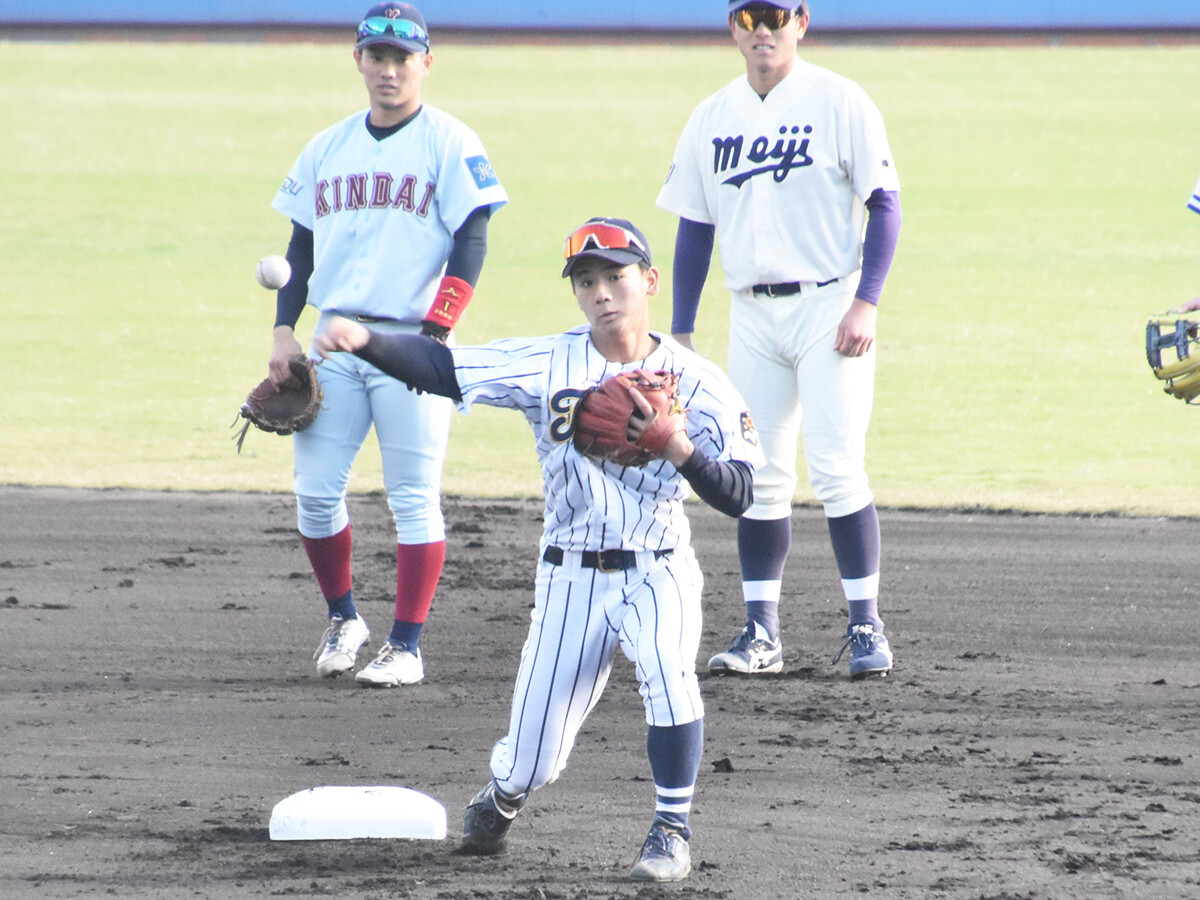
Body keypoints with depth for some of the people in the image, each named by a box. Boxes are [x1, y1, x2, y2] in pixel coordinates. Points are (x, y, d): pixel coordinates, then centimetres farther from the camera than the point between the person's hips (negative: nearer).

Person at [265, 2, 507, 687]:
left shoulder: (451, 144, -3)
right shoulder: (328, 148, 13)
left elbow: (471, 244, -9)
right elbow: (302, 245, 18)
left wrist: (436, 334, -18)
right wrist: (285, 329, 6)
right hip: (335, 341, 5)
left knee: (415, 496, -5)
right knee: (315, 492, 1)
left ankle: (407, 646, -1)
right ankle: (344, 618, 21)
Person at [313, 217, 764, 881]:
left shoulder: (696, 381, -6)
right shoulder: (548, 365, -5)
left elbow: (738, 496, -11)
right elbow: (440, 368, -15)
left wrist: (675, 446, -28)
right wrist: (364, 342, -32)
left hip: (657, 574, -1)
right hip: (571, 579, 1)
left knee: (668, 670, -34)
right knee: (533, 763, 2)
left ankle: (672, 832, -15)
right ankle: (504, 790, 42)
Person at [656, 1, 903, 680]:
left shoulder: (839, 102, -4)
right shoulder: (713, 117, 10)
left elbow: (885, 204, -6)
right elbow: (694, 227, 14)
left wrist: (866, 303, -15)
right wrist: (681, 334, 9)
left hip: (827, 305, -5)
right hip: (752, 314, 5)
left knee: (836, 468, -10)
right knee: (759, 477, 4)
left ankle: (866, 626, -5)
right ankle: (761, 632, 9)